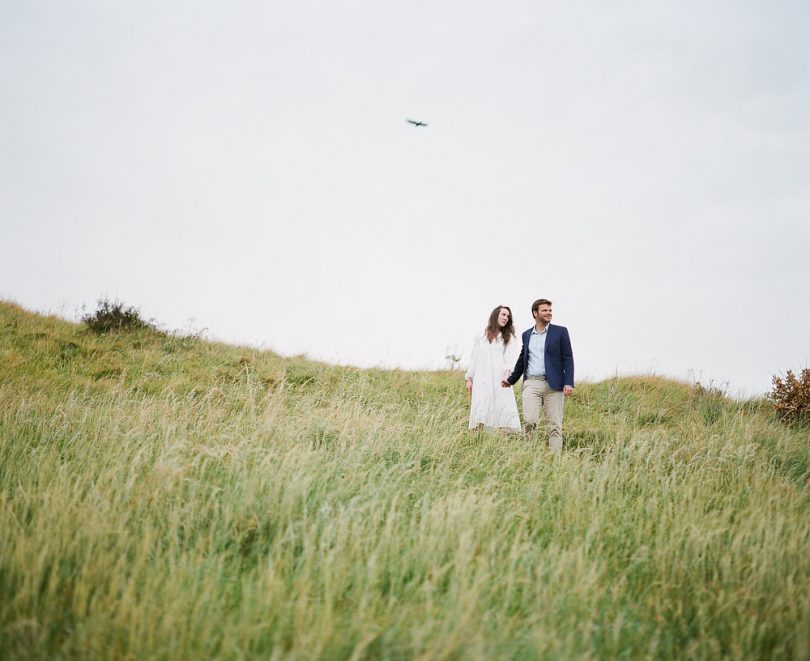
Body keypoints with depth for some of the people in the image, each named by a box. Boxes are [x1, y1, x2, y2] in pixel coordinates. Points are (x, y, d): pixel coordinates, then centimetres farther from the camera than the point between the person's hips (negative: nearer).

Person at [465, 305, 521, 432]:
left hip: (500, 380, -1)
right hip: (482, 381, 1)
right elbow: (473, 358, 15)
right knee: (480, 412, -7)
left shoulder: (509, 338, 12)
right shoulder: (481, 336, 15)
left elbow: (510, 357, -2)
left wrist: (507, 373, -21)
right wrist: (469, 379, 9)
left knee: (505, 411, -12)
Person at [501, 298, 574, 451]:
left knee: (554, 424, -2)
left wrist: (568, 383, -10)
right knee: (529, 421, -11)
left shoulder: (560, 331, 5)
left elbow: (568, 358, 0)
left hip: (553, 385, -2)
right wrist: (511, 380, 33)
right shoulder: (527, 335, 15)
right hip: (531, 384, 2)